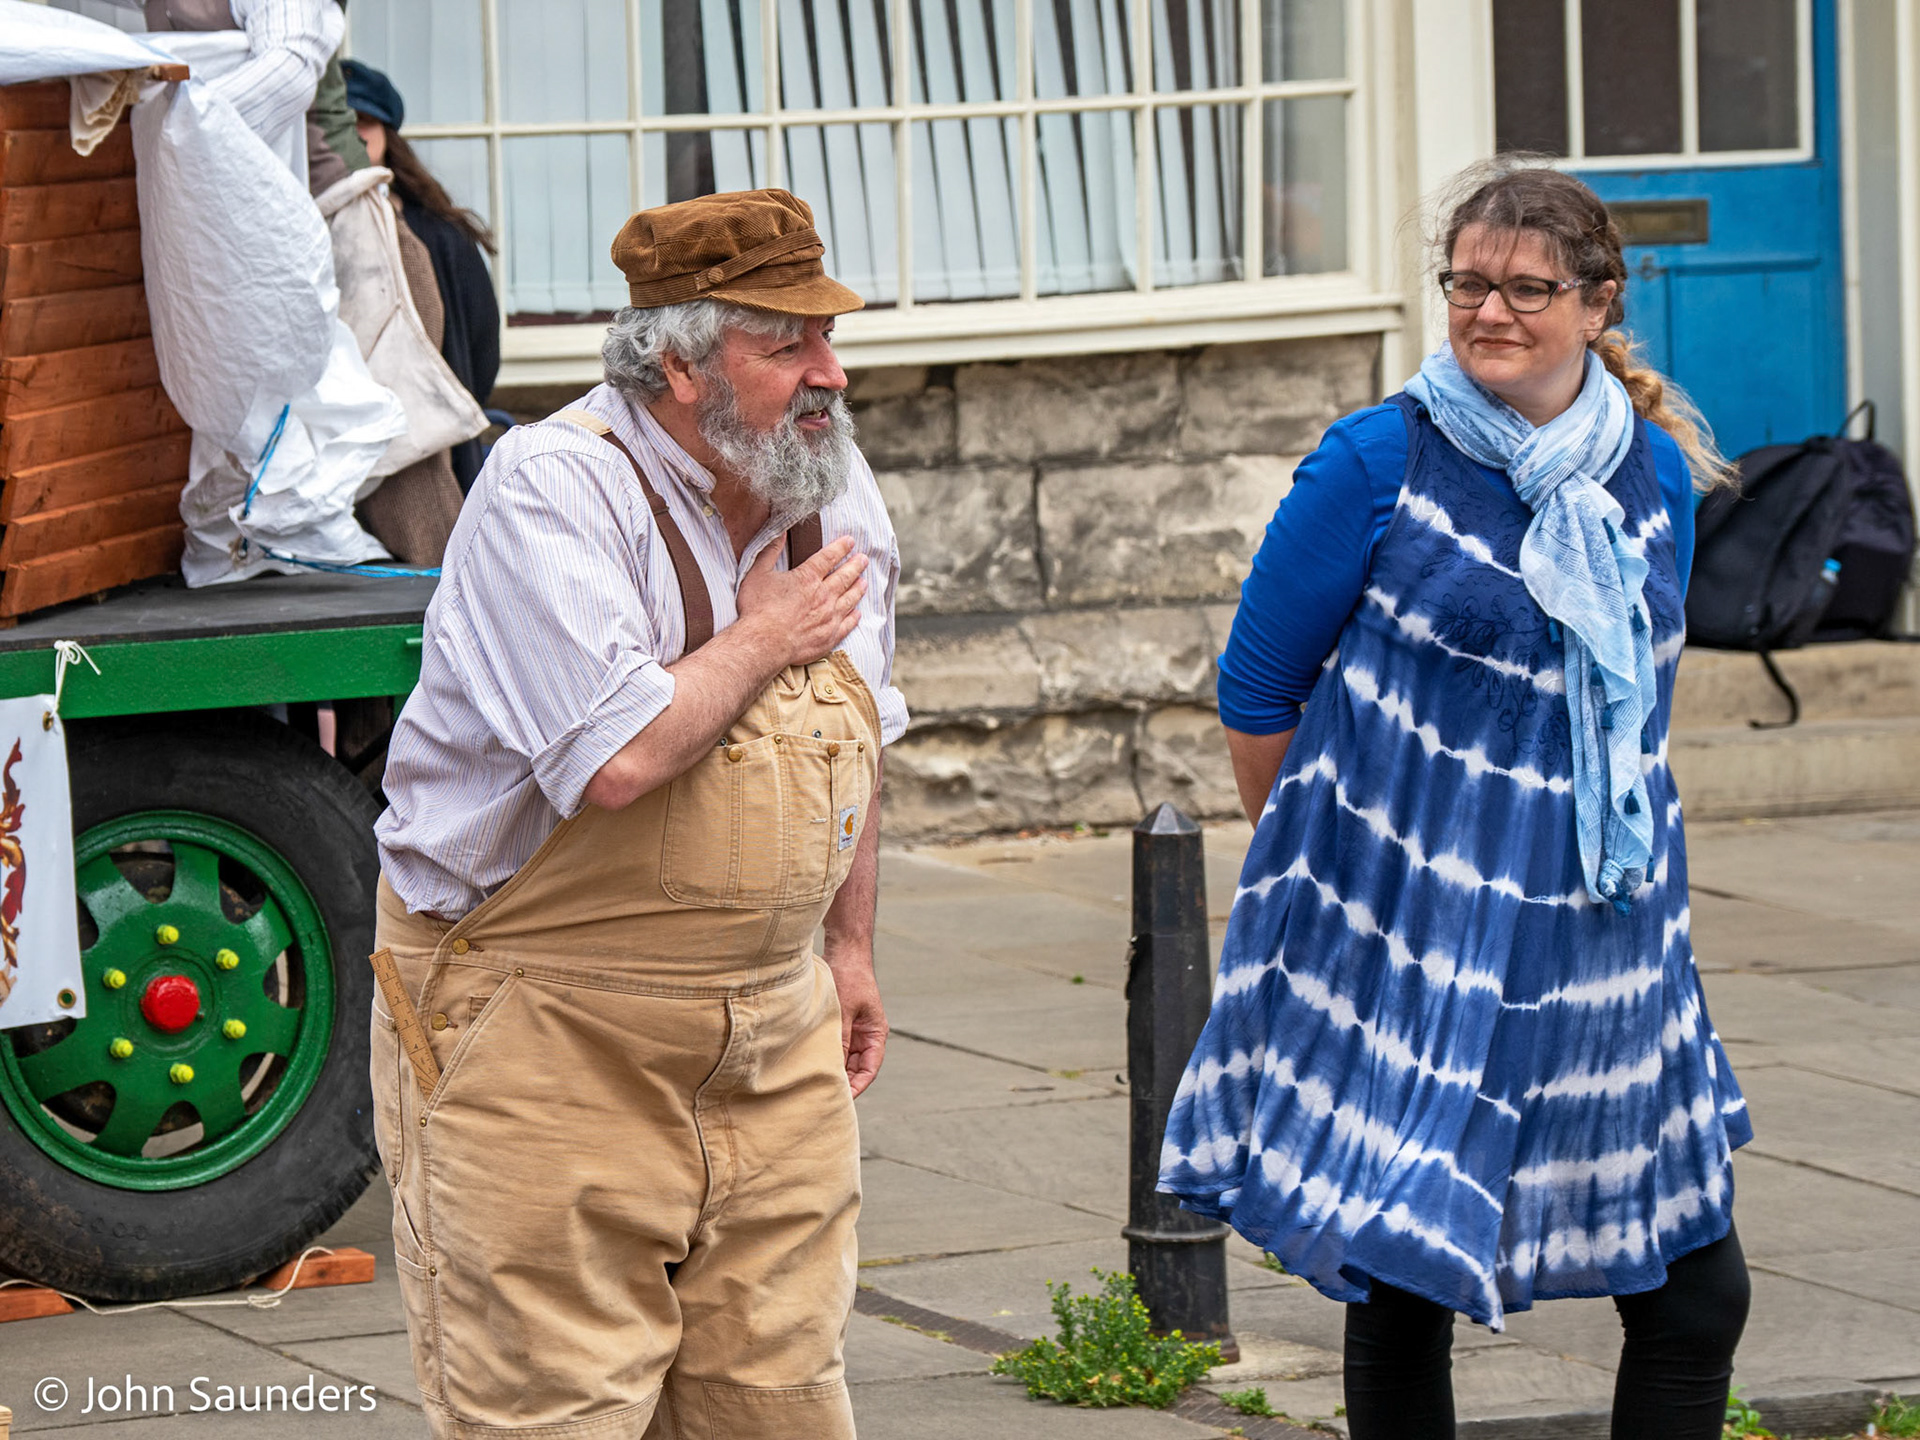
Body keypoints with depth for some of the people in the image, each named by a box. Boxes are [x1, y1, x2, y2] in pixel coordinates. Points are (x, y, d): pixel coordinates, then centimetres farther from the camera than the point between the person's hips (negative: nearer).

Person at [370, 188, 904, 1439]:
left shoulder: (832, 488, 6)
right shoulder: (552, 491, -18)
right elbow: (619, 760, -30)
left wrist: (849, 946, 22)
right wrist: (764, 640, -15)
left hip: (769, 1040, 7)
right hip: (546, 1041, -7)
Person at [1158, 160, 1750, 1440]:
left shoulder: (1656, 475, 5)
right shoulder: (1378, 466, -8)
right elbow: (1258, 690, 1)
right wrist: (1329, 855, 10)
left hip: (1605, 947, 5)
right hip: (1411, 951, -4)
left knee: (1697, 1300, 5)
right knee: (1403, 1299, 0)